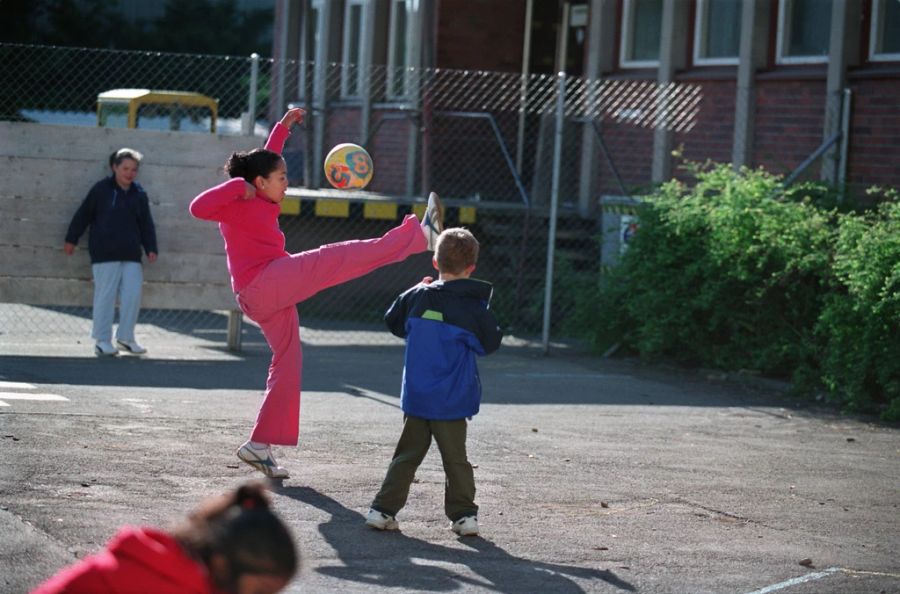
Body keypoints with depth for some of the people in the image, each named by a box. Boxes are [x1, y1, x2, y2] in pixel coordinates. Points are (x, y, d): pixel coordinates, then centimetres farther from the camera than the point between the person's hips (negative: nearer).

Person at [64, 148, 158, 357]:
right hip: (105, 254, -4)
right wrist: (71, 239, 4)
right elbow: (83, 215, 3)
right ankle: (102, 340, 4)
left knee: (133, 296, -1)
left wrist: (151, 248, 6)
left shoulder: (139, 194, 10)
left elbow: (146, 224, 14)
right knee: (105, 296, -3)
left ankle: (125, 337, 13)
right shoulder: (101, 189, -2)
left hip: (131, 255, 4)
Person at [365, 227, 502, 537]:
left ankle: (383, 509, 6)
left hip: (415, 396, 2)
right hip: (452, 401, -2)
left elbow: (393, 322, 15)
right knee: (455, 458, 7)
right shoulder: (474, 307, -9)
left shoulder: (417, 297, -1)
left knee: (407, 454, 10)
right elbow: (491, 343, 1)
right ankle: (464, 514, 8)